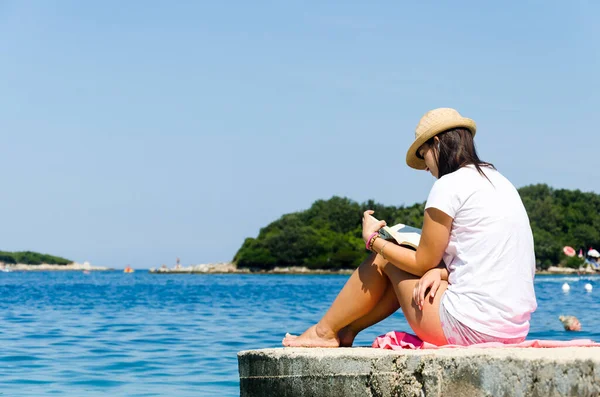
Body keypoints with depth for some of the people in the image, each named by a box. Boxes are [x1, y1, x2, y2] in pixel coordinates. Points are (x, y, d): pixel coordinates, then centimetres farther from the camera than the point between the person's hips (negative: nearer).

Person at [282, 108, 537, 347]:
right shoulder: (498, 182, 16)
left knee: (383, 260, 12)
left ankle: (325, 331, 28)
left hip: (470, 328, -8)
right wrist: (440, 271, 1)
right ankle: (346, 331, 35)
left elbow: (424, 263, -3)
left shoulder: (450, 185, -10)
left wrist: (373, 240, 11)